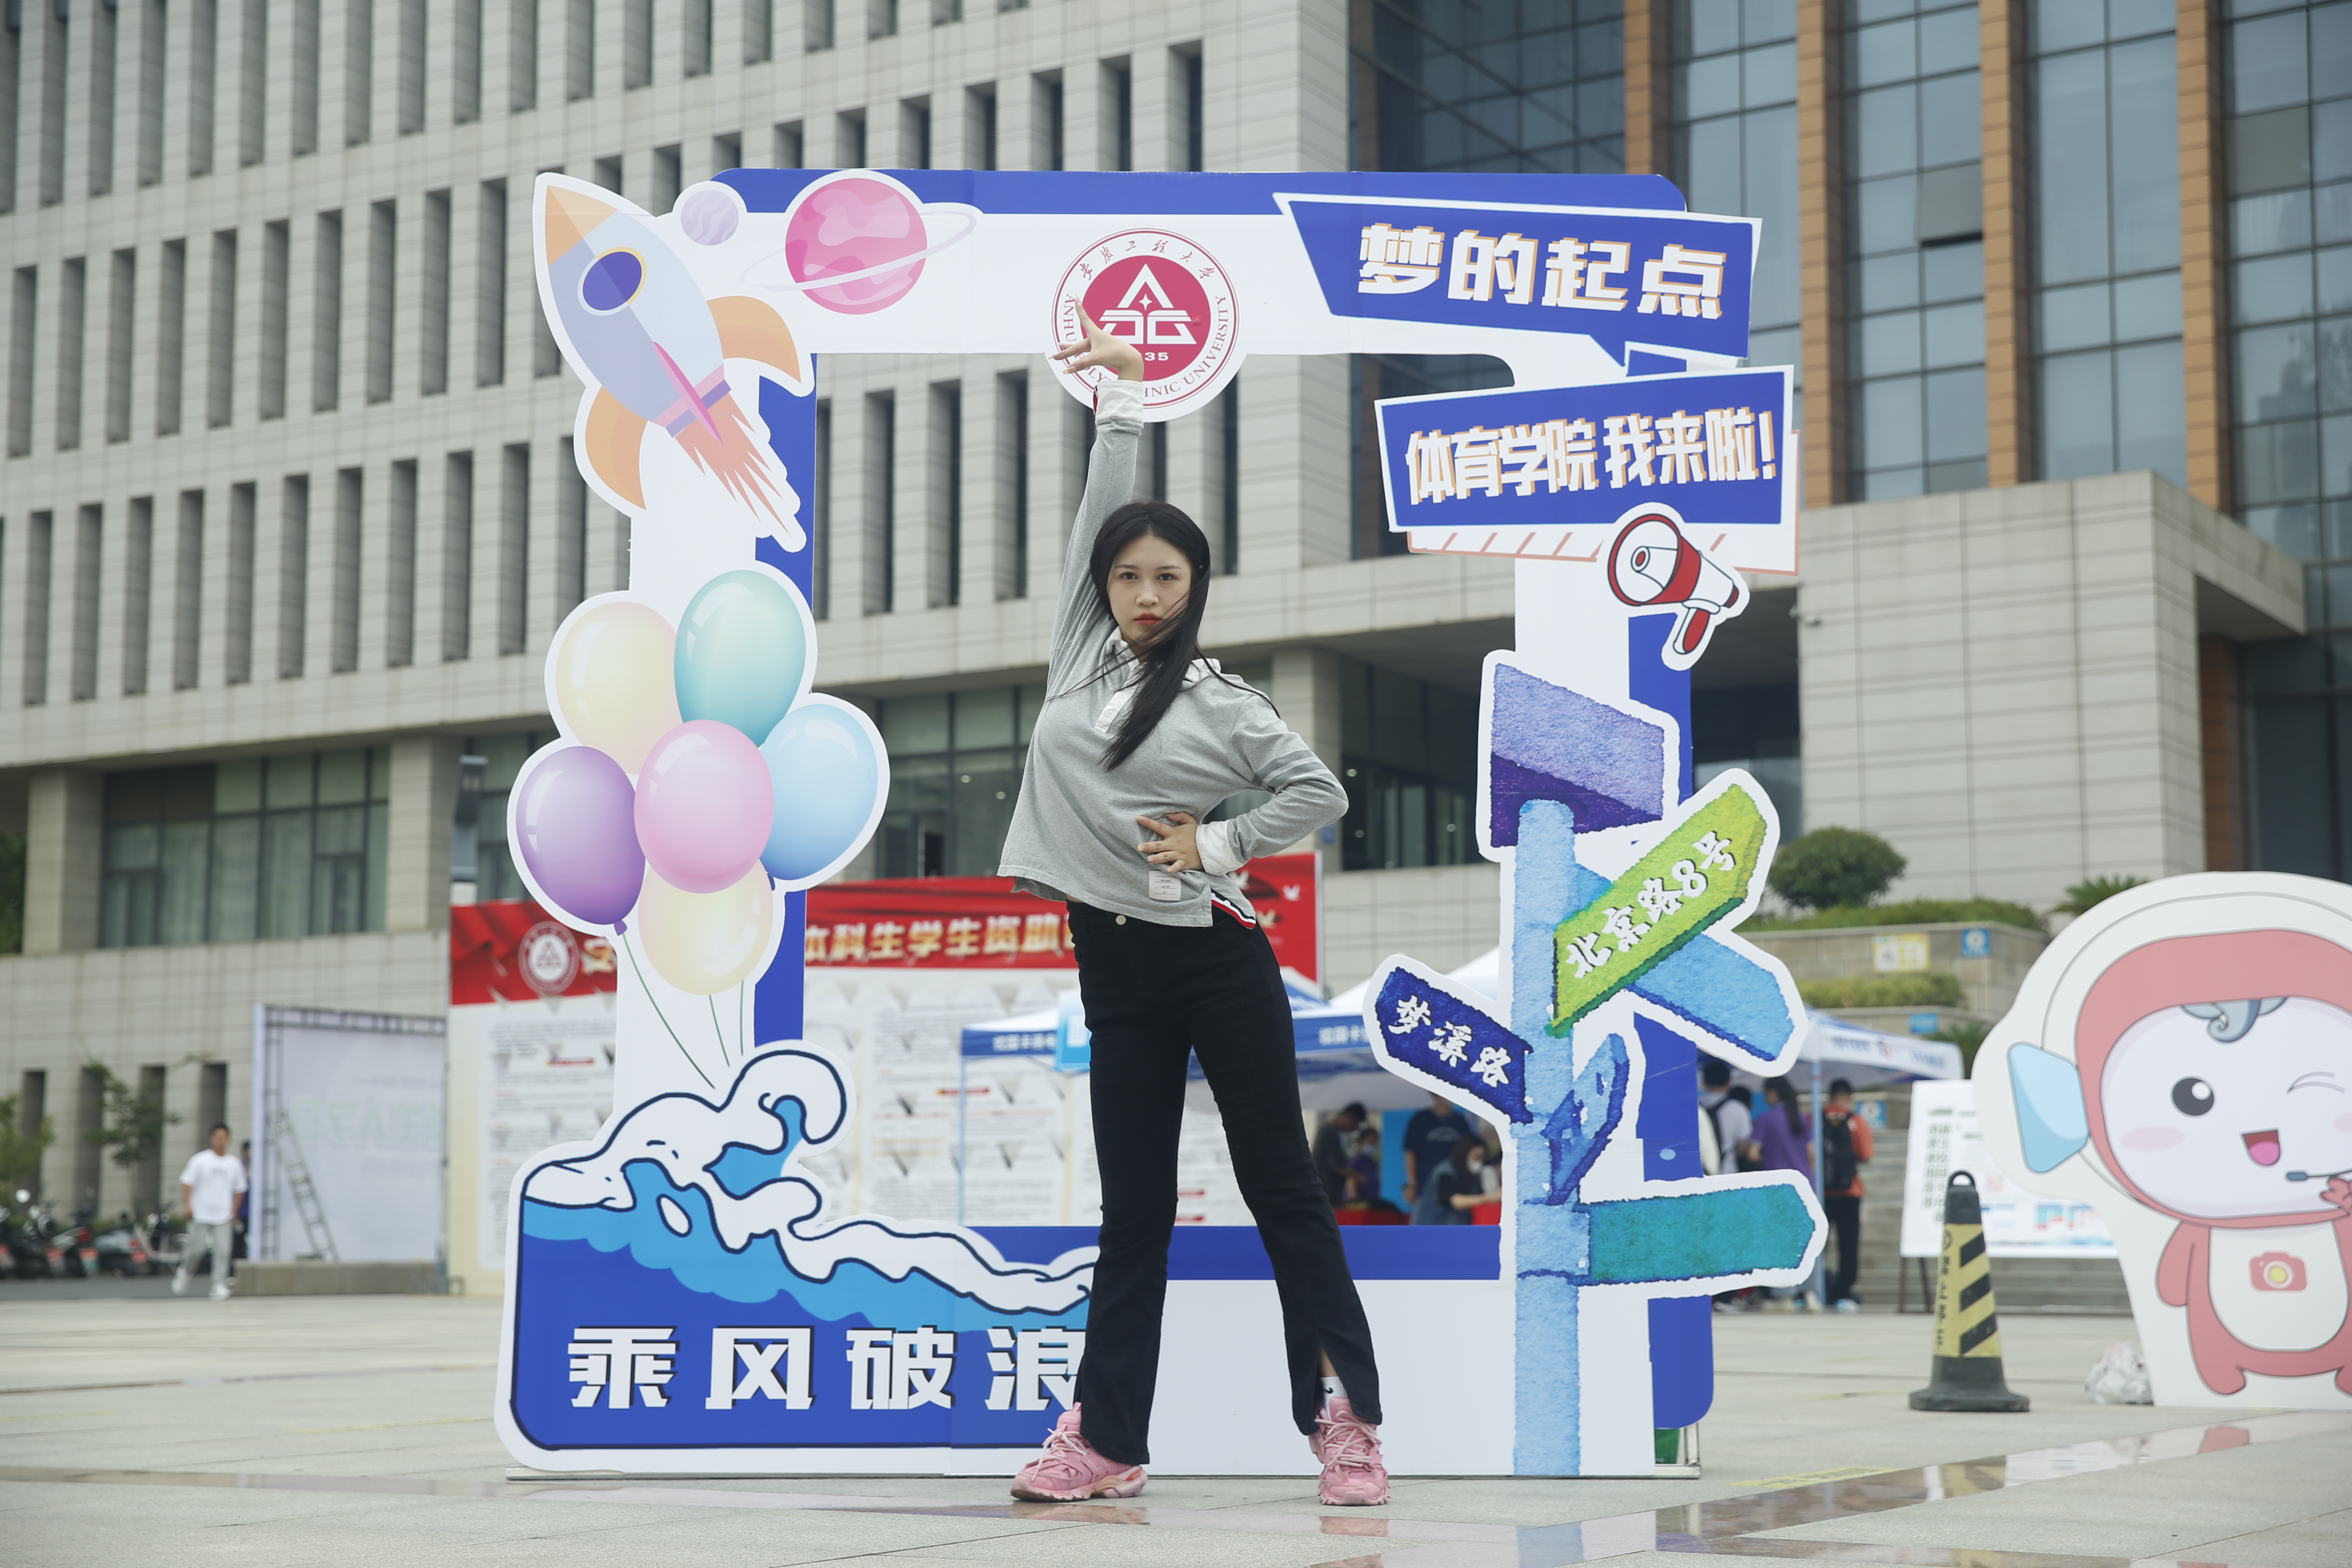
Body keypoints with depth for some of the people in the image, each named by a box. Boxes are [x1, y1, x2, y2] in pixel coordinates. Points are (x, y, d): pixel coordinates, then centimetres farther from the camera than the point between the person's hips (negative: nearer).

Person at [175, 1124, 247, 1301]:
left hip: (223, 1216, 2)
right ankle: (184, 1272, 29)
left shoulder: (235, 1164, 6)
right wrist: (187, 1205, -12)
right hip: (200, 1214, -2)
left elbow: (239, 1189, 17)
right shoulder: (200, 1160, -2)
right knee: (197, 1248, 0)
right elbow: (187, 1182, -2)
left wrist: (234, 1209, 7)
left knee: (222, 1250, -9)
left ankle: (220, 1285, -6)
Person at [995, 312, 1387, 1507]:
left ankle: (1346, 1418, 7)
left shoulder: (1218, 703, -2)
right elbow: (1101, 512, 9)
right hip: (1116, 966, 3)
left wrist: (1215, 842, -7)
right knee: (1133, 1215, 8)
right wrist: (1120, 400, 16)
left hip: (1215, 956, -3)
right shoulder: (1079, 650, 7)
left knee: (1282, 1187, 2)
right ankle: (1108, 1441, 10)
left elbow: (1320, 793, 1)